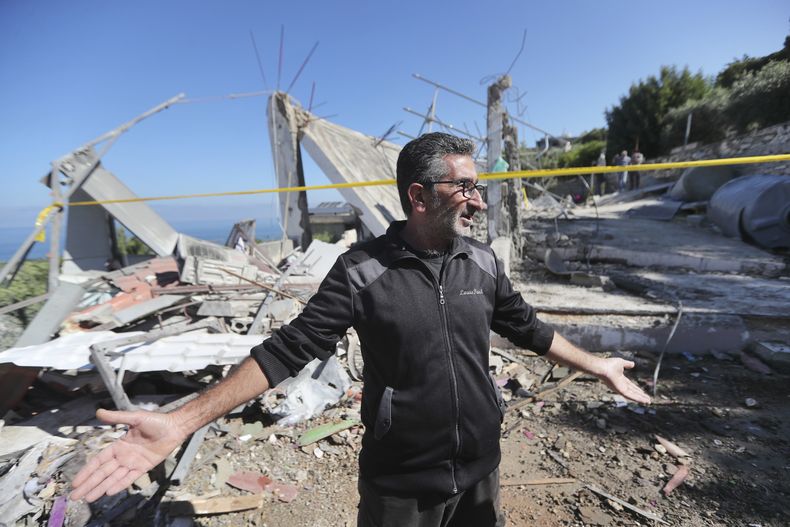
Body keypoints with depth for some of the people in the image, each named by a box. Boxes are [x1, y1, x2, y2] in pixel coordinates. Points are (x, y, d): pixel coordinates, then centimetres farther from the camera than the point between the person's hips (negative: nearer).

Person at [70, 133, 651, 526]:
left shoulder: (483, 262, -5)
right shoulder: (363, 271, -19)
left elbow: (528, 328, 8)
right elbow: (289, 348, -19)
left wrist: (597, 366, 15)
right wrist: (181, 422, -24)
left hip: (481, 470, 4)